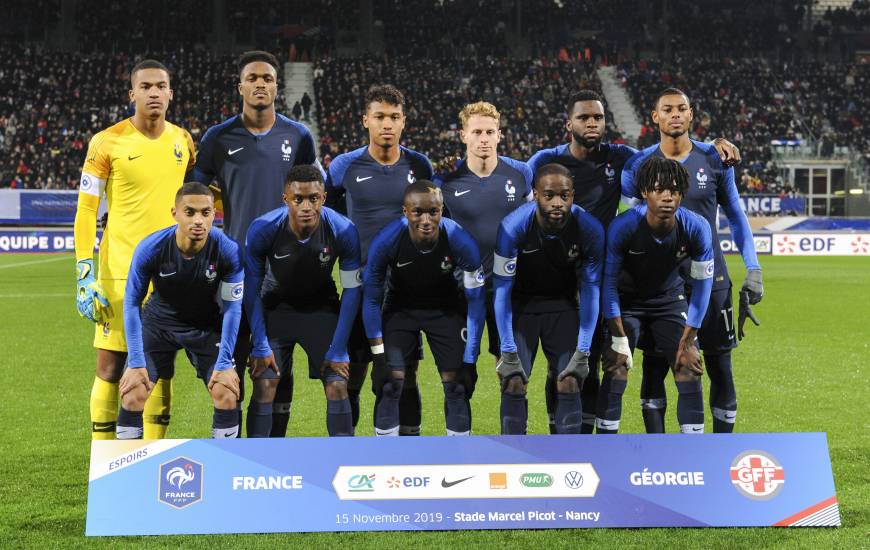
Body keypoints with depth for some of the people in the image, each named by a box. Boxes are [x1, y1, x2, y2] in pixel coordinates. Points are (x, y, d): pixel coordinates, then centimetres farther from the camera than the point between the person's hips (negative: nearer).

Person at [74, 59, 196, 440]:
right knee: (111, 367, -2)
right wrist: (85, 275, -12)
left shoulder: (182, 140, 8)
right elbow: (86, 210, -6)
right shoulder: (106, 143, -5)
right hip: (120, 274, -4)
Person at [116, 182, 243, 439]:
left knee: (226, 393, -13)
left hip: (207, 325, 0)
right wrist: (136, 362, -18)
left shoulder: (228, 251, -26)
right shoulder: (150, 248, -26)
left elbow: (232, 307, -14)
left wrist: (224, 363, -17)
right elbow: (132, 302, -15)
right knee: (133, 394, -13)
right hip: (158, 321, 0)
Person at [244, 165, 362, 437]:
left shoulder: (343, 231, -25)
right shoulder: (262, 229, -26)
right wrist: (260, 346, -15)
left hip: (322, 309, 0)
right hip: (276, 308, 0)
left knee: (337, 387, -9)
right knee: (264, 388, -10)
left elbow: (352, 290, -13)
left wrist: (337, 350, -14)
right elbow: (252, 290, -13)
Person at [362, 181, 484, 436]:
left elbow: (476, 302, -17)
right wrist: (378, 355, -17)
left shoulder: (461, 242, -29)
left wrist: (469, 361, -17)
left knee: (456, 384, -6)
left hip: (445, 307, 0)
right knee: (390, 384, -12)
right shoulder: (385, 242, -29)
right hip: (400, 307, 0)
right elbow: (371, 300, -15)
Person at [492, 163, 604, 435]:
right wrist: (508, 350, -21)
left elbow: (590, 291, -12)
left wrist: (583, 351, -13)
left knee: (570, 382, -7)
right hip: (521, 303, -1)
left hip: (562, 303, 1)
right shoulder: (513, 226, -29)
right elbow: (502, 290, -21)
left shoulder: (590, 229, -24)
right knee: (514, 382, -10)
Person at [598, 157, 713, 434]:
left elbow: (702, 283, -11)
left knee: (689, 369, -7)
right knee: (616, 371, -15)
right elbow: (608, 281, -18)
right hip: (627, 300, -2)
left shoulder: (696, 228, -24)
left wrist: (688, 340, -12)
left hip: (670, 299, 2)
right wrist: (619, 337, -20)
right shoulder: (623, 226, -30)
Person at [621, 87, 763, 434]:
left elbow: (736, 217, 10)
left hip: (710, 279, 0)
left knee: (720, 369, 2)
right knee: (654, 368, 3)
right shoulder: (640, 164, 0)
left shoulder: (714, 160, 2)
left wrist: (753, 269, 4)